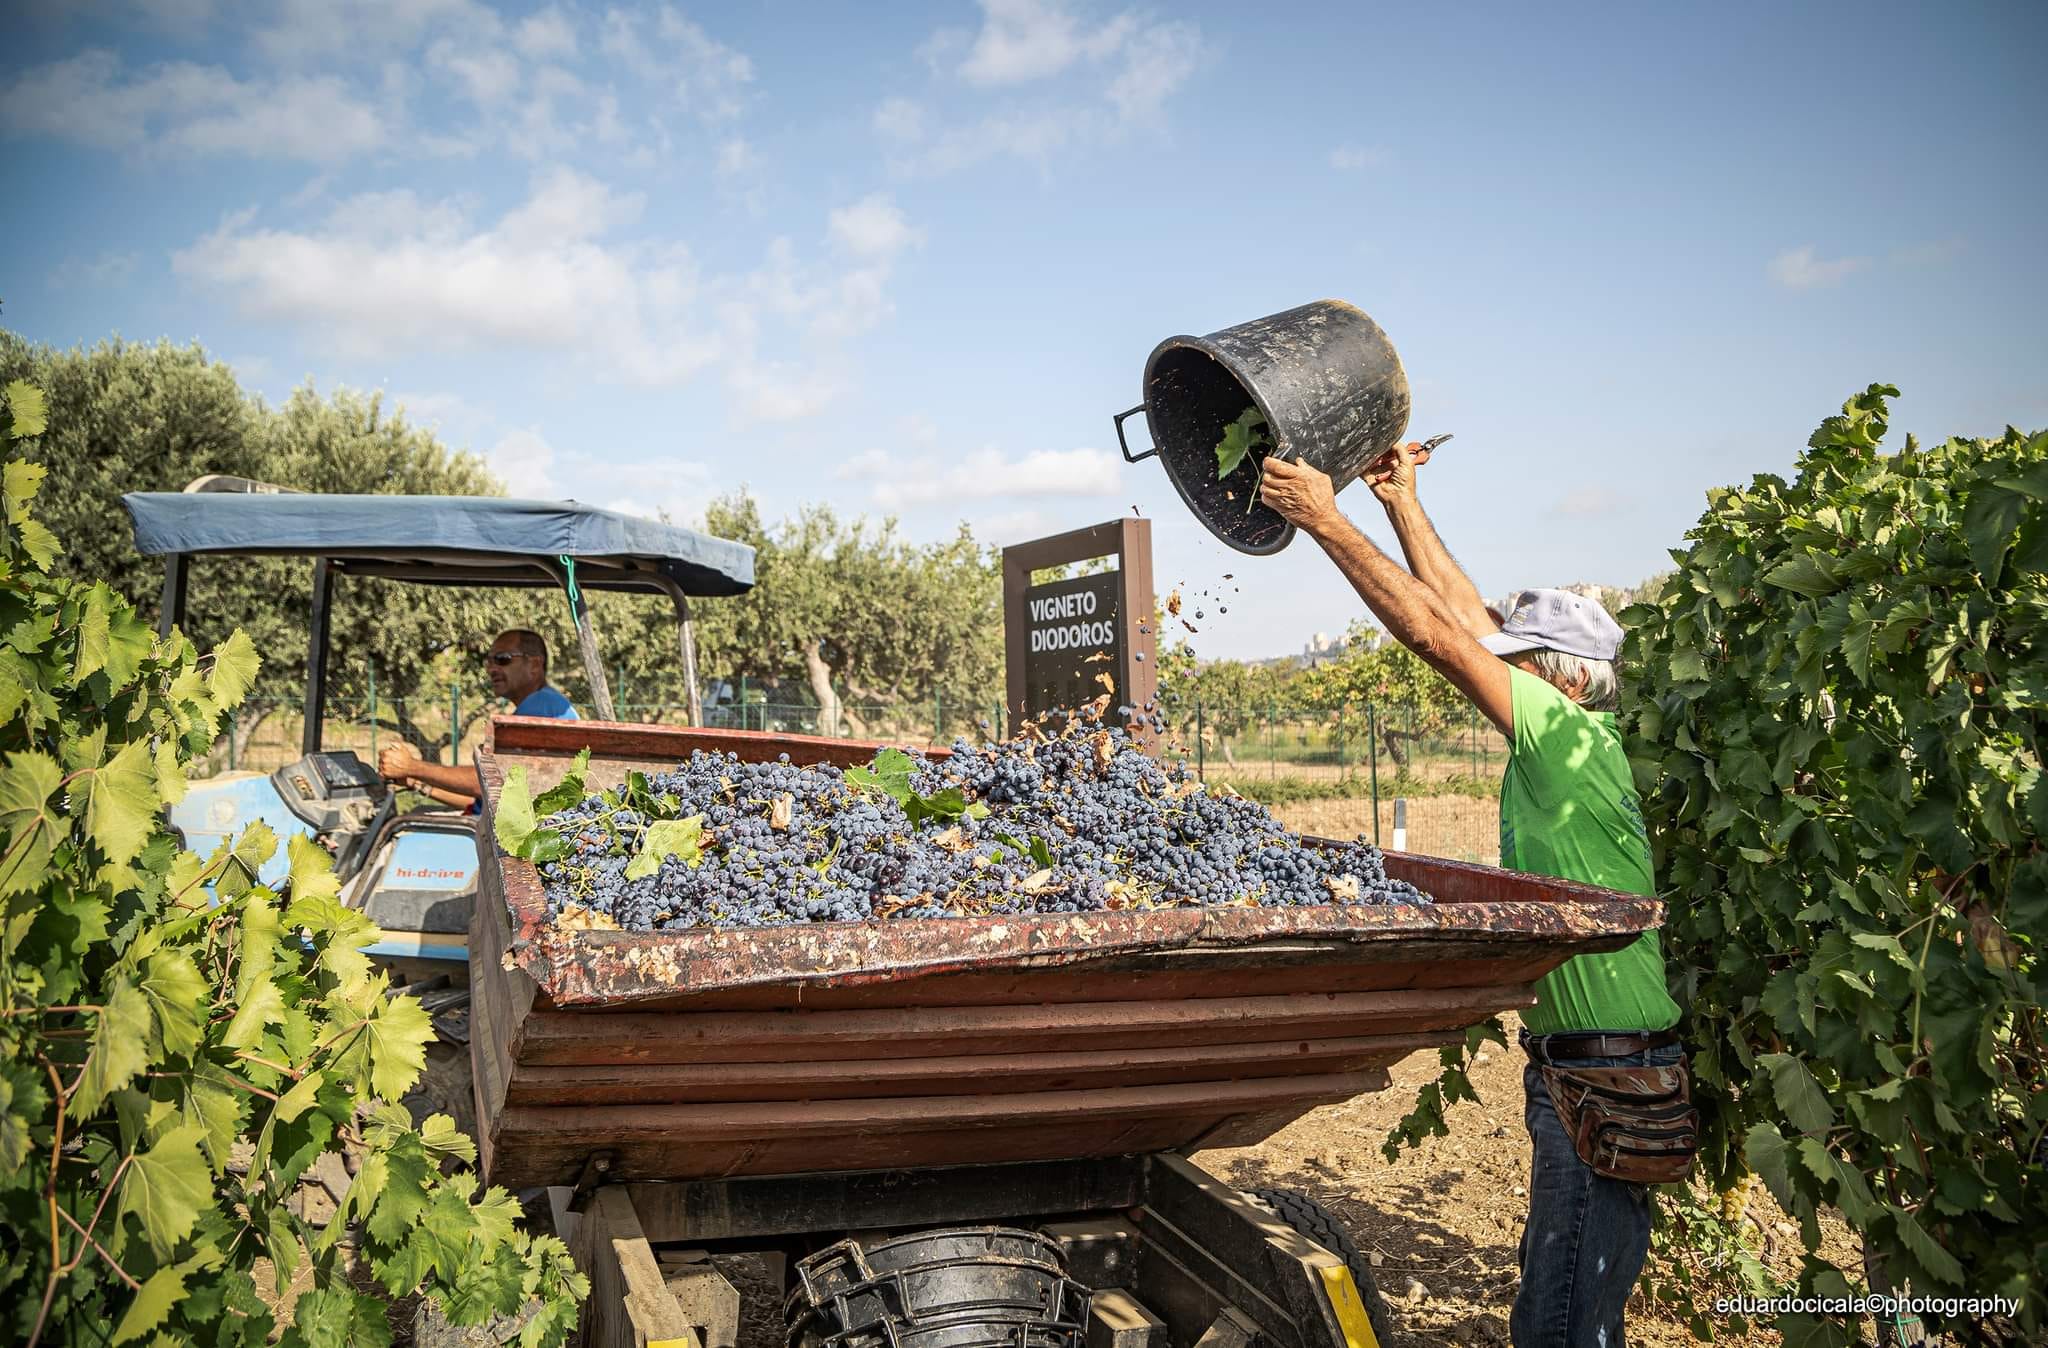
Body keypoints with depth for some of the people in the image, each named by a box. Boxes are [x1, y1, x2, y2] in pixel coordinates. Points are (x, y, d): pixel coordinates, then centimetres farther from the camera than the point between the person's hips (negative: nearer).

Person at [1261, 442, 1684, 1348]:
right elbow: (1468, 617, 13)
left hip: (1606, 1074, -10)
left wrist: (1324, 520, -16)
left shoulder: (1571, 739, -17)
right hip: (1572, 1067, 10)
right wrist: (1402, 505, 15)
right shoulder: (1560, 743, 8)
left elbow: (1434, 632, -20)